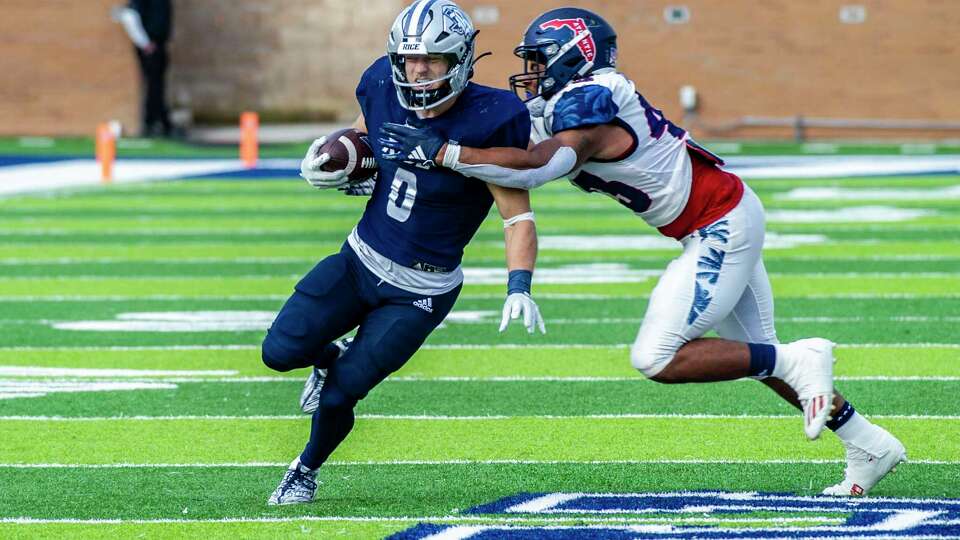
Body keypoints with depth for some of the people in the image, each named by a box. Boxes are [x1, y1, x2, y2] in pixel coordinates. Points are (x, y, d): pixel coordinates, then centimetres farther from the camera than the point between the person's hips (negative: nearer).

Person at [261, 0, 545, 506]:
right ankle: (334, 356, 30)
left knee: (338, 393, -7)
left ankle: (307, 470, 25)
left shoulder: (486, 122, -23)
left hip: (419, 292, -5)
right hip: (360, 257, 5)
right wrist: (334, 167, -9)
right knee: (280, 351, -7)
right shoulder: (384, 91, -8)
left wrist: (519, 288, -32)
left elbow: (518, 217, -19)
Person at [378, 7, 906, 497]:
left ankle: (800, 362, -6)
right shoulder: (579, 102, 8)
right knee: (755, 354, 18)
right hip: (731, 216, 10)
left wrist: (440, 152, -32)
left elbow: (534, 167, -36)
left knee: (659, 359, -12)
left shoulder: (586, 111, -20)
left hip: (720, 229, -10)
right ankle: (868, 445, 25)